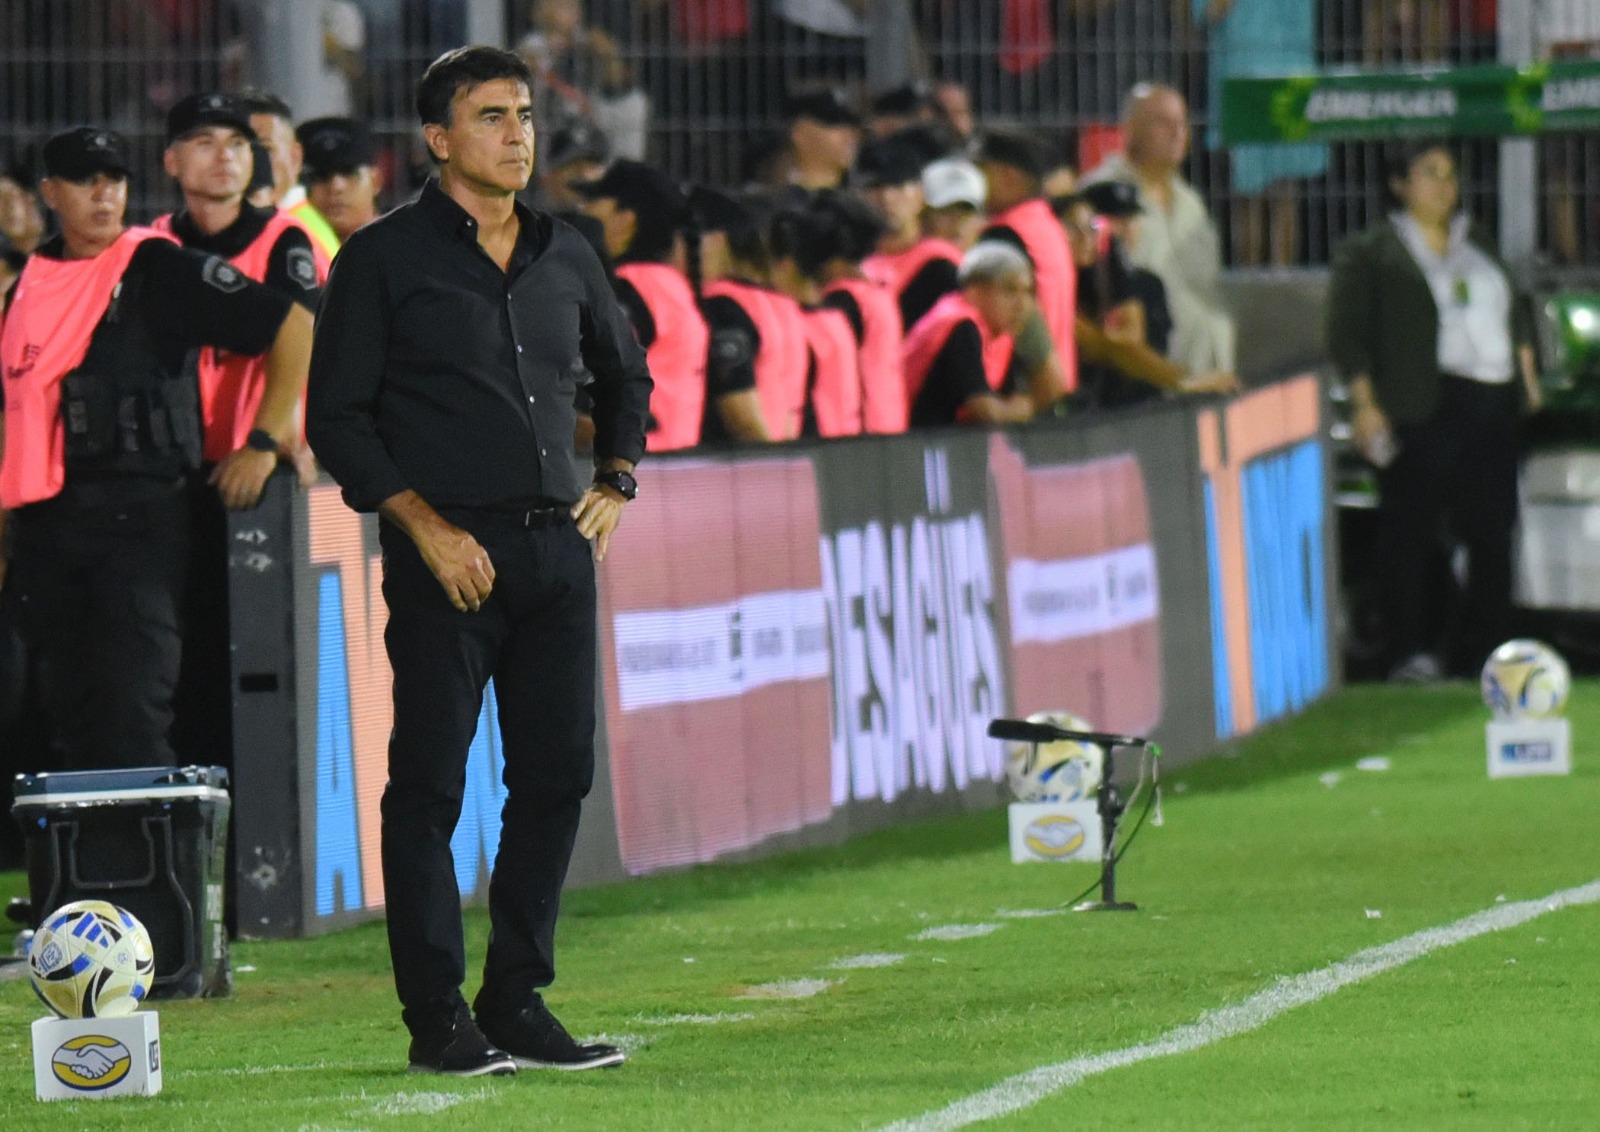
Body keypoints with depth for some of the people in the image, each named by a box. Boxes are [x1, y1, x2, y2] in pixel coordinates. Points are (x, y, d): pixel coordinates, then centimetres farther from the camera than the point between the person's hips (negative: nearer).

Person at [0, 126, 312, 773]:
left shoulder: (159, 270, -4)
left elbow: (293, 328, -5)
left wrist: (267, 442, -9)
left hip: (136, 518, -6)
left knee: (133, 713, -13)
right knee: (69, 720, 10)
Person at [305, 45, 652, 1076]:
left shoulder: (565, 257, 13)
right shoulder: (385, 258, -2)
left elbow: (626, 371, 31)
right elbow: (338, 419, -4)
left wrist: (615, 482, 18)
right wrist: (425, 526, -12)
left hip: (558, 551, 5)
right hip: (448, 555, -5)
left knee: (558, 774, 5)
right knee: (431, 784, -5)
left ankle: (519, 1002, 13)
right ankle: (438, 1018, -2)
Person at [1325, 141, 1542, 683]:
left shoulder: (1477, 246, 22)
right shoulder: (1367, 253, 2)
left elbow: (1517, 316, 28)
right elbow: (1348, 334, -4)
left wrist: (1527, 374, 16)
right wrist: (1366, 405, -11)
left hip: (1493, 406, 6)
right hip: (1422, 409, -6)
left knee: (1492, 532, 4)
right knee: (1411, 531, -7)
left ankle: (1482, 652, 12)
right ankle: (1410, 651, -3)